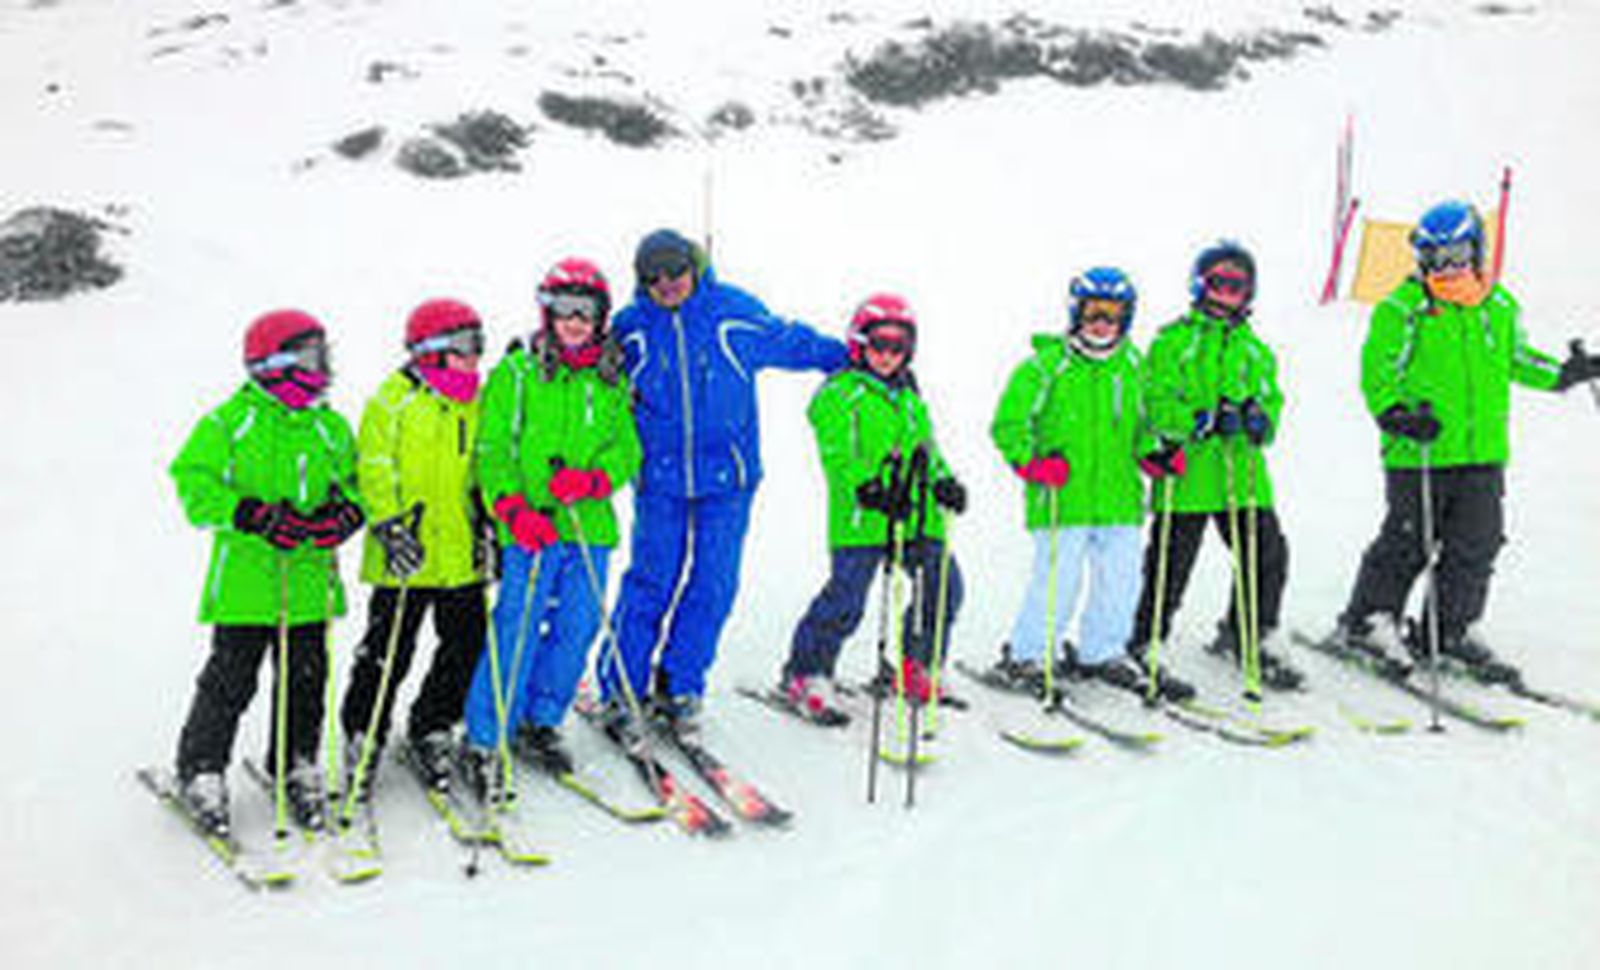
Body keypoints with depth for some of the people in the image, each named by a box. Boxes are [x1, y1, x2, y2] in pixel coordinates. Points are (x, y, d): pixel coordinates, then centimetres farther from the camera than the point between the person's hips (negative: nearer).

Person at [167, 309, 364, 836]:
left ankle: (298, 768, 26)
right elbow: (194, 482, -7)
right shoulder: (229, 422, -3)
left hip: (309, 584, 4)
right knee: (230, 683, 0)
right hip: (245, 582, -4)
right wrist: (254, 515, -18)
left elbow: (354, 485, 19)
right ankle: (202, 772, 15)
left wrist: (345, 513, -4)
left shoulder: (331, 428, 12)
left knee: (306, 680, 9)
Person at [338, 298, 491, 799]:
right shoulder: (394, 400, -6)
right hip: (407, 558, -6)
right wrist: (390, 528, -17)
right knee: (388, 655, 1)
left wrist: (488, 529, 16)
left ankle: (431, 730, 25)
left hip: (463, 558, 6)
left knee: (466, 648, 8)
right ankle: (362, 739, 17)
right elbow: (373, 470, -9)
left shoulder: (474, 403, 13)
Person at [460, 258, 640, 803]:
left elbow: (627, 450, 10)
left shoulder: (612, 380, 12)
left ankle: (540, 723, 27)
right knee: (516, 634, -7)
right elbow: (492, 451, -3)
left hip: (590, 528, 4)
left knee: (576, 631, 8)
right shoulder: (516, 374, 1)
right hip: (531, 531, -4)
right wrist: (516, 510, -17)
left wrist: (593, 479, -11)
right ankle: (484, 743, 2)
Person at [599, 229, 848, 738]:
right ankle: (620, 687, 11)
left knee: (712, 587, 2)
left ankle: (680, 687, 15)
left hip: (726, 476, 0)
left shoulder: (735, 313, -2)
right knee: (649, 584, -1)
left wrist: (848, 357, 22)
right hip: (659, 479, 0)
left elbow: (788, 342, 13)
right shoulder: (631, 327, -1)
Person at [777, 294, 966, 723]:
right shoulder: (838, 393, -1)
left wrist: (943, 482, 6)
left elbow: (928, 450, 26)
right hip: (860, 518, -7)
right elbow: (838, 455, -12)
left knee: (943, 584, 4)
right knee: (846, 598, -11)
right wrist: (868, 488, -27)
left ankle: (916, 670, 23)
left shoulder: (910, 398, 23)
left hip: (917, 515, 7)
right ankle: (805, 676, 4)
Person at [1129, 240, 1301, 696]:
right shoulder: (1173, 341, 0)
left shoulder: (1255, 348, 18)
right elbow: (1157, 405, -8)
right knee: (1169, 568, 0)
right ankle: (1143, 649, 12)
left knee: (1267, 555, 4)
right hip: (1186, 477, -5)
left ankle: (1252, 638, 24)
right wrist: (1204, 420, -22)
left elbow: (1270, 397, 15)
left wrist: (1259, 416, -9)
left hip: (1244, 475, 5)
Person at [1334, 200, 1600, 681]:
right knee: (1407, 544, 0)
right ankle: (1367, 620, 14)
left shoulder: (1500, 306, 10)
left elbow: (1516, 358, 26)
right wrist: (1397, 416, -20)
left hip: (1483, 450, 5)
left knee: (1477, 544, 7)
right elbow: (1378, 372, -6)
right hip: (1418, 454, -5)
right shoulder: (1402, 310, -6)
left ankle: (1453, 628, 20)